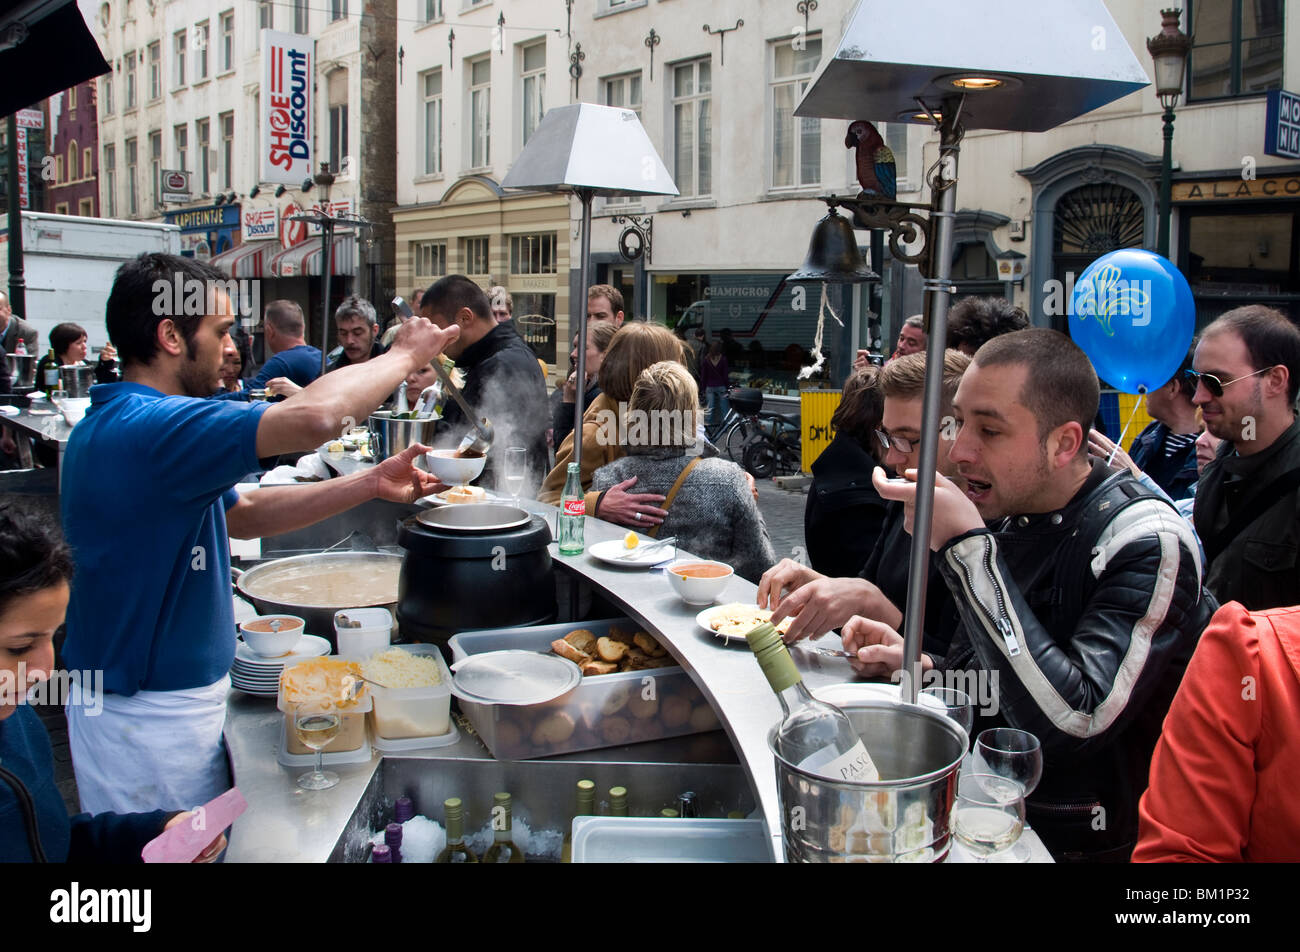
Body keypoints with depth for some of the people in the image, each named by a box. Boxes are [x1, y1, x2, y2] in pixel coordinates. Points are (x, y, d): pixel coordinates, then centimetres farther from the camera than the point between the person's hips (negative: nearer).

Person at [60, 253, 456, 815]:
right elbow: (315, 416, -38)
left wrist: (371, 485, 6)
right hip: (150, 717, -10)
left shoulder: (119, 424, 9)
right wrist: (405, 355, -19)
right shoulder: (150, 429, -26)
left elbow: (242, 514, 13)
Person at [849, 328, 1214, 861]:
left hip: (1080, 846, -6)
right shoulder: (1004, 518, 2)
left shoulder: (1147, 542, -18)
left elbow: (1071, 723, -29)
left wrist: (967, 548, -27)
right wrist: (918, 666, -6)